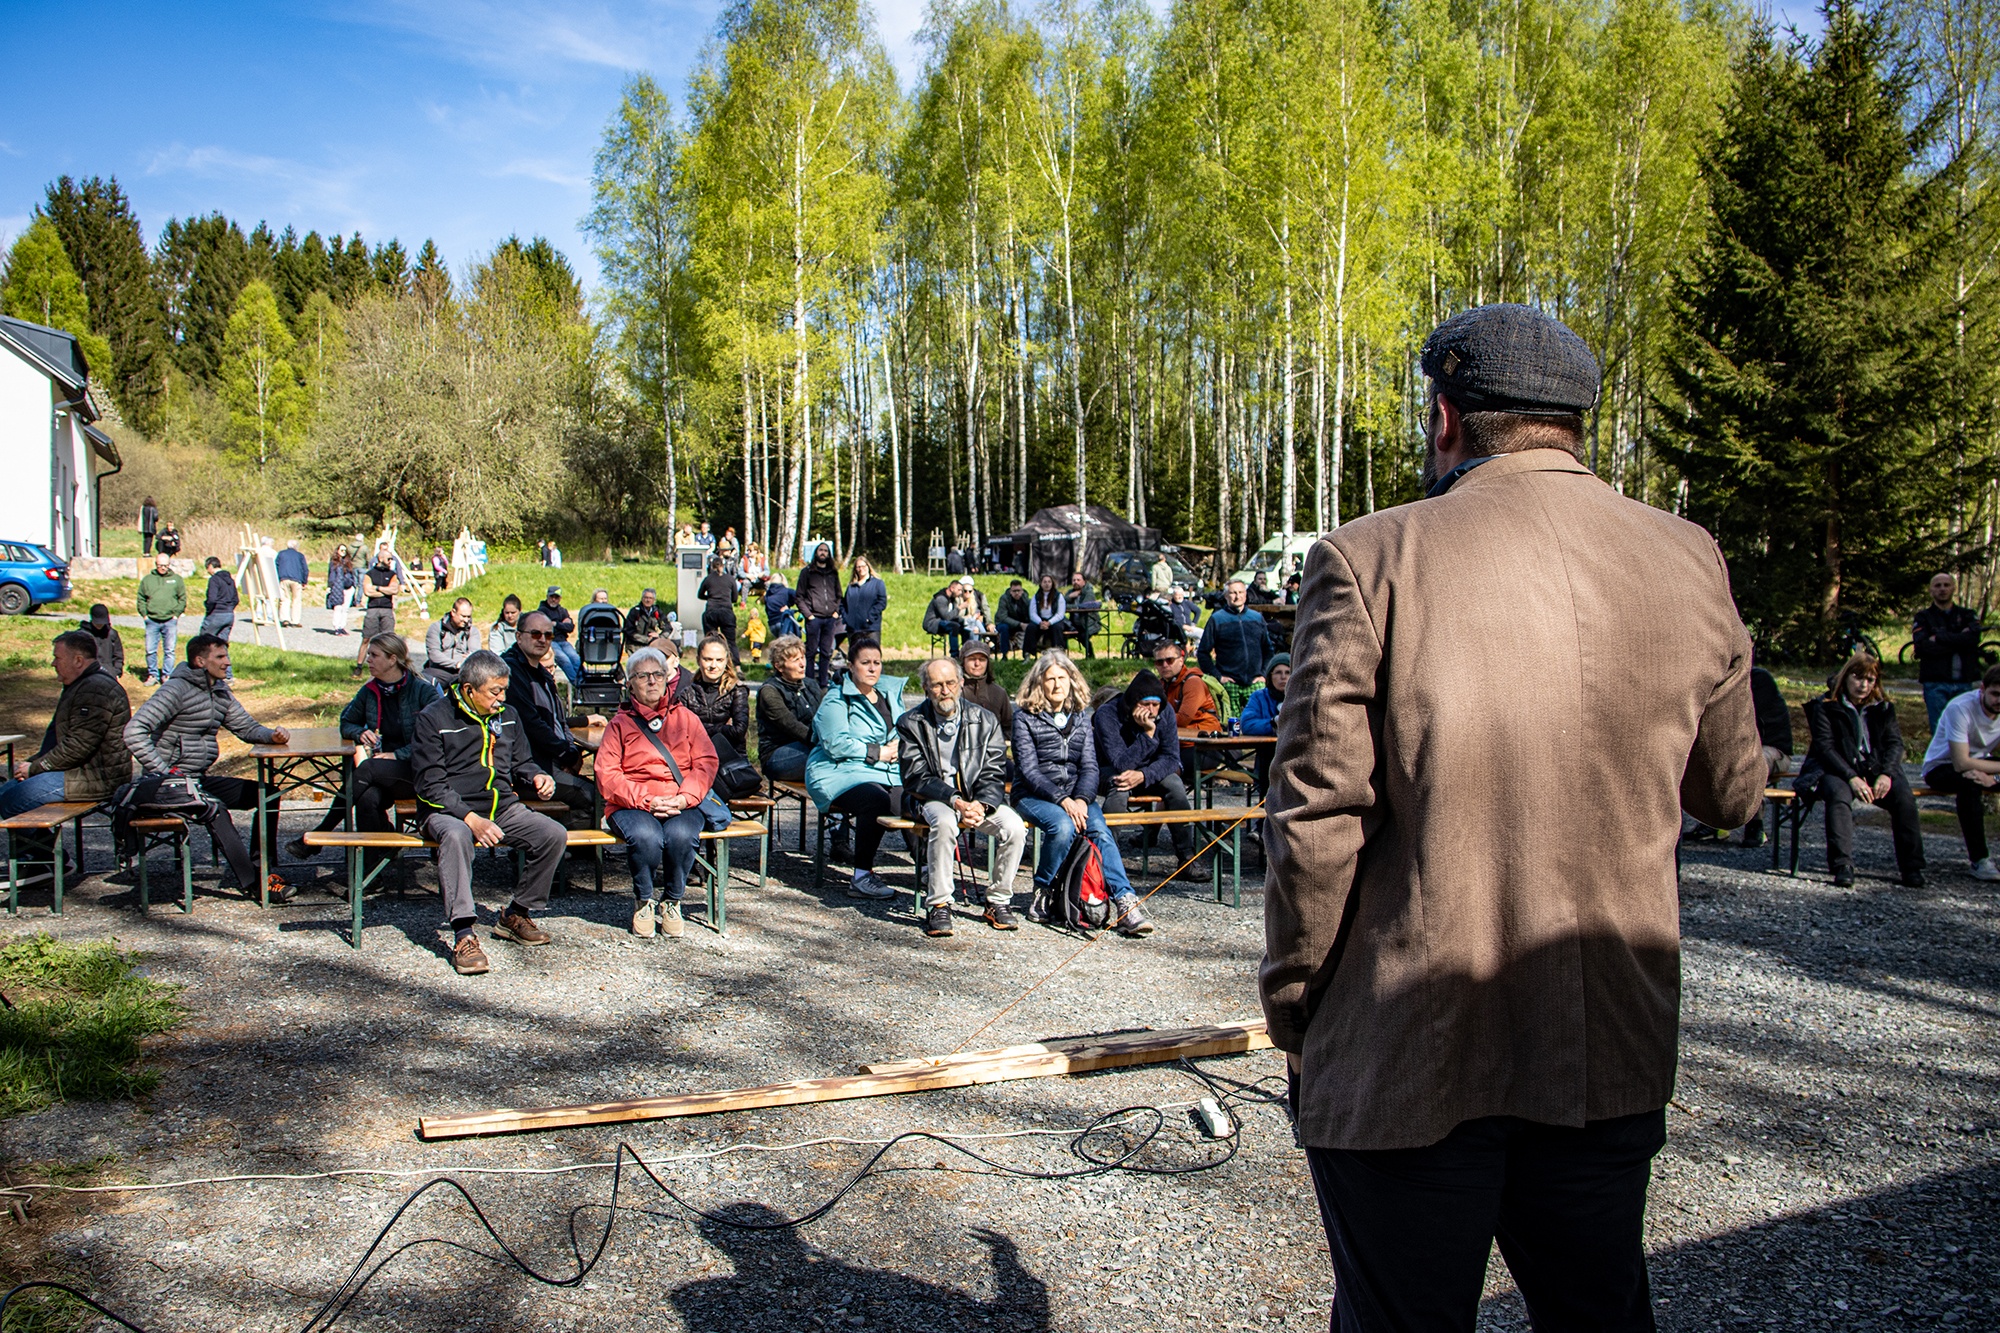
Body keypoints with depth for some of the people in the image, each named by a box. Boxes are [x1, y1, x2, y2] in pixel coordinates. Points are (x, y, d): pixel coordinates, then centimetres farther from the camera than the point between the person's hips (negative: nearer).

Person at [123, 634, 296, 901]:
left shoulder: (220, 692, 11)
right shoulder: (177, 690, -14)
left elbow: (247, 727, 17)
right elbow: (134, 732, -21)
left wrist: (272, 735, -7)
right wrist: (163, 773, -24)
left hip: (201, 780, 9)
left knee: (268, 794, -2)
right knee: (213, 808, -33)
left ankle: (262, 867, -3)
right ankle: (251, 880, -32)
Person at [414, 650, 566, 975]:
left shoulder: (507, 716, 12)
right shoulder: (433, 719, -5)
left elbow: (520, 762, 24)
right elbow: (432, 785, -11)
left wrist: (537, 777, -2)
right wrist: (471, 818, -25)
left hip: (502, 807, 5)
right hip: (449, 810, -5)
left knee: (554, 835, -17)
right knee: (456, 836, -39)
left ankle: (516, 914, 1)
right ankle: (463, 935, -39)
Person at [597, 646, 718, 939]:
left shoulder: (685, 717, 16)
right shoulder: (620, 723, 12)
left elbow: (706, 762, 5)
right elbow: (606, 775, 0)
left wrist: (684, 797, -14)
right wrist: (646, 800, -15)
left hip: (680, 804, 1)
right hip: (632, 804, -1)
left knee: (681, 836, -33)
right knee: (646, 837, -34)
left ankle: (671, 901, -7)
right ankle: (645, 901, -6)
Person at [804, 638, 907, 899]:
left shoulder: (891, 693, 20)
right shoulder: (836, 700, -1)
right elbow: (836, 744, -13)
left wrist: (897, 747, 1)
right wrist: (878, 752, -12)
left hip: (885, 774, 6)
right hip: (840, 774, -6)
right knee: (876, 801, -36)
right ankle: (861, 878, -28)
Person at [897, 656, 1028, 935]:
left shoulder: (985, 721, 3)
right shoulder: (911, 724, -2)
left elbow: (994, 775, 1)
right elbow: (917, 778, -9)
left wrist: (981, 805, -20)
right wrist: (957, 802, -22)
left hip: (980, 799, 2)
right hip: (934, 799, -2)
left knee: (1015, 827, -24)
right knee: (944, 823, -36)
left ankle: (998, 901, -5)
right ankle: (938, 906, -23)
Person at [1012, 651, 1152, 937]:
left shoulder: (1081, 715, 12)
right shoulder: (1025, 715, -1)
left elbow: (1089, 766, 6)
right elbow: (1029, 769, -9)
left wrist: (1081, 799, -14)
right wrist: (1062, 800, -21)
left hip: (1075, 795, 3)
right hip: (1033, 795, -3)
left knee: (1099, 829, -26)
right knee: (1062, 826, -34)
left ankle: (1124, 903, -34)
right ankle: (1041, 892, -13)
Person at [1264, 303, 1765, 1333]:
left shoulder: (1371, 560, -12)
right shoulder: (1688, 562, 1)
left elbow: (1316, 816, -13)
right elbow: (1731, 794, 11)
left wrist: (1292, 1013, -1)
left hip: (1408, 1056, -4)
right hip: (1615, 1054, 4)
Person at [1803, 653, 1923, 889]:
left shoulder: (1883, 708, 12)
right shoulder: (1825, 706, 0)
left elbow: (1895, 743, 3)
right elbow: (1824, 746, -10)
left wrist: (1886, 774, -17)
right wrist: (1851, 777, -23)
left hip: (1875, 769, 3)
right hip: (1836, 770, -3)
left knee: (1903, 796, -25)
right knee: (1839, 794, -36)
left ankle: (1912, 866, -17)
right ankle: (1842, 866, -40)